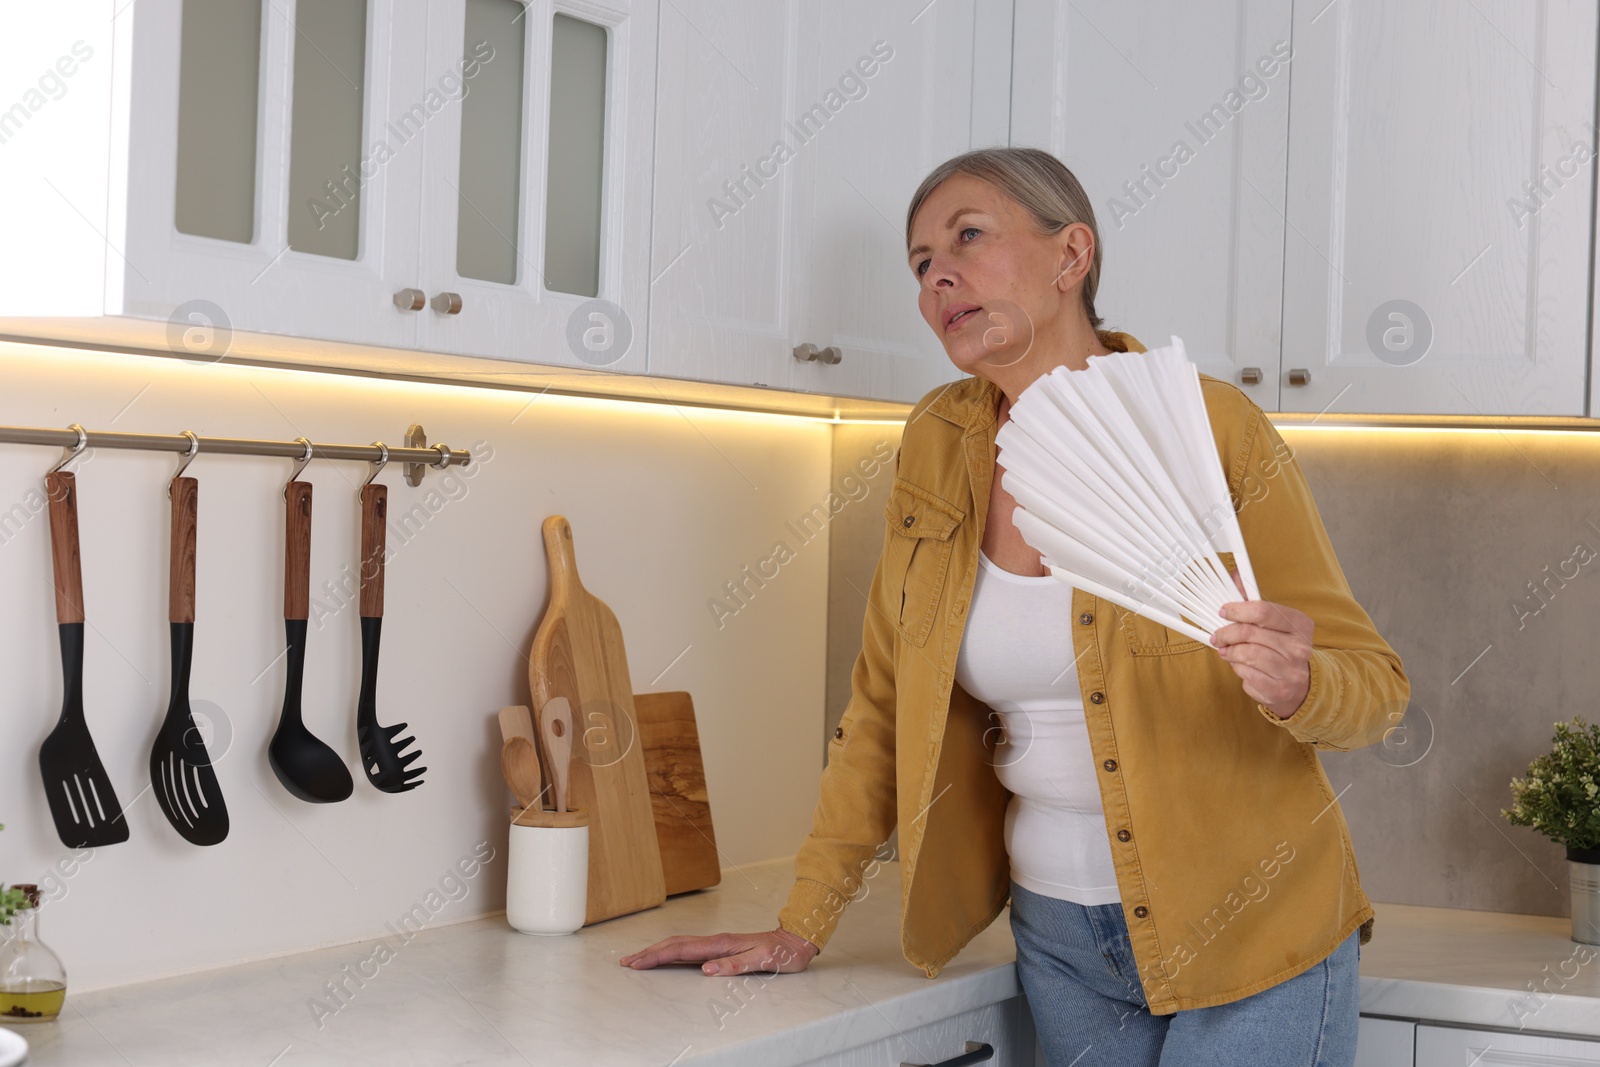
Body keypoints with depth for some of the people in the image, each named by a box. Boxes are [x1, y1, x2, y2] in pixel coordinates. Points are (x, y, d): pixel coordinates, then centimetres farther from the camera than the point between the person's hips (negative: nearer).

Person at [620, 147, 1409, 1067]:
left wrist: (1294, 683, -30)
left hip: (1249, 932, -4)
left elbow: (1374, 686, -7)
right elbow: (886, 701, 8)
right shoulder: (939, 446, 1)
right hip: (1062, 936, 4)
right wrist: (803, 927, 5)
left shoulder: (1212, 429, -12)